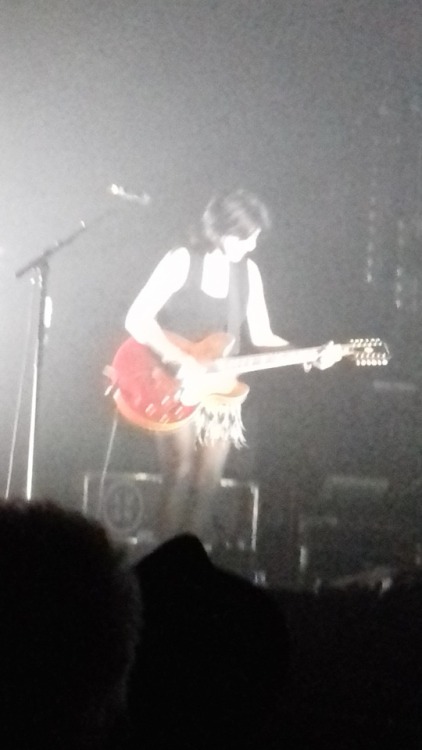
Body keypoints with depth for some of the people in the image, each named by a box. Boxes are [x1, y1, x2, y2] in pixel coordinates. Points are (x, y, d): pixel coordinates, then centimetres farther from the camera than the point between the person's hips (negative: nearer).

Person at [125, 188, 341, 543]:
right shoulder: (182, 261, -9)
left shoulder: (248, 272, 8)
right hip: (175, 387, -5)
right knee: (181, 476, -19)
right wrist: (182, 360, -25)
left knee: (206, 487, 2)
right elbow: (137, 319, -16)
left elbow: (261, 336, 10)